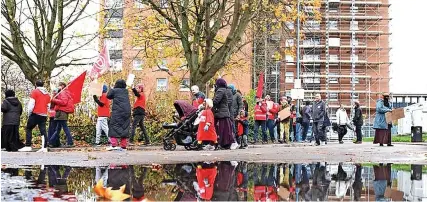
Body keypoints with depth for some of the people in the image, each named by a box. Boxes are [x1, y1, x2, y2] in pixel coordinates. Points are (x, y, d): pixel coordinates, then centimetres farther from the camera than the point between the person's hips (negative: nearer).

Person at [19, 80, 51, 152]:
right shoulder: (47, 94, 14)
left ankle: (28, 146, -3)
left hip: (36, 114, -5)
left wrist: (29, 113, 0)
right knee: (43, 131, 2)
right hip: (44, 115, 5)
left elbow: (31, 103, -10)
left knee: (28, 129, 5)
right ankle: (44, 147, -6)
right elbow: (48, 105, 16)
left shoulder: (35, 92, -4)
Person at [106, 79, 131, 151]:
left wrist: (111, 89, 23)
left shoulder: (114, 90, 0)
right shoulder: (126, 91, 15)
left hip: (117, 112, -5)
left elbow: (108, 96, 11)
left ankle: (114, 145, -15)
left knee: (114, 127, -3)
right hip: (126, 112, 5)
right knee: (124, 128, 7)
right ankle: (123, 146, 5)